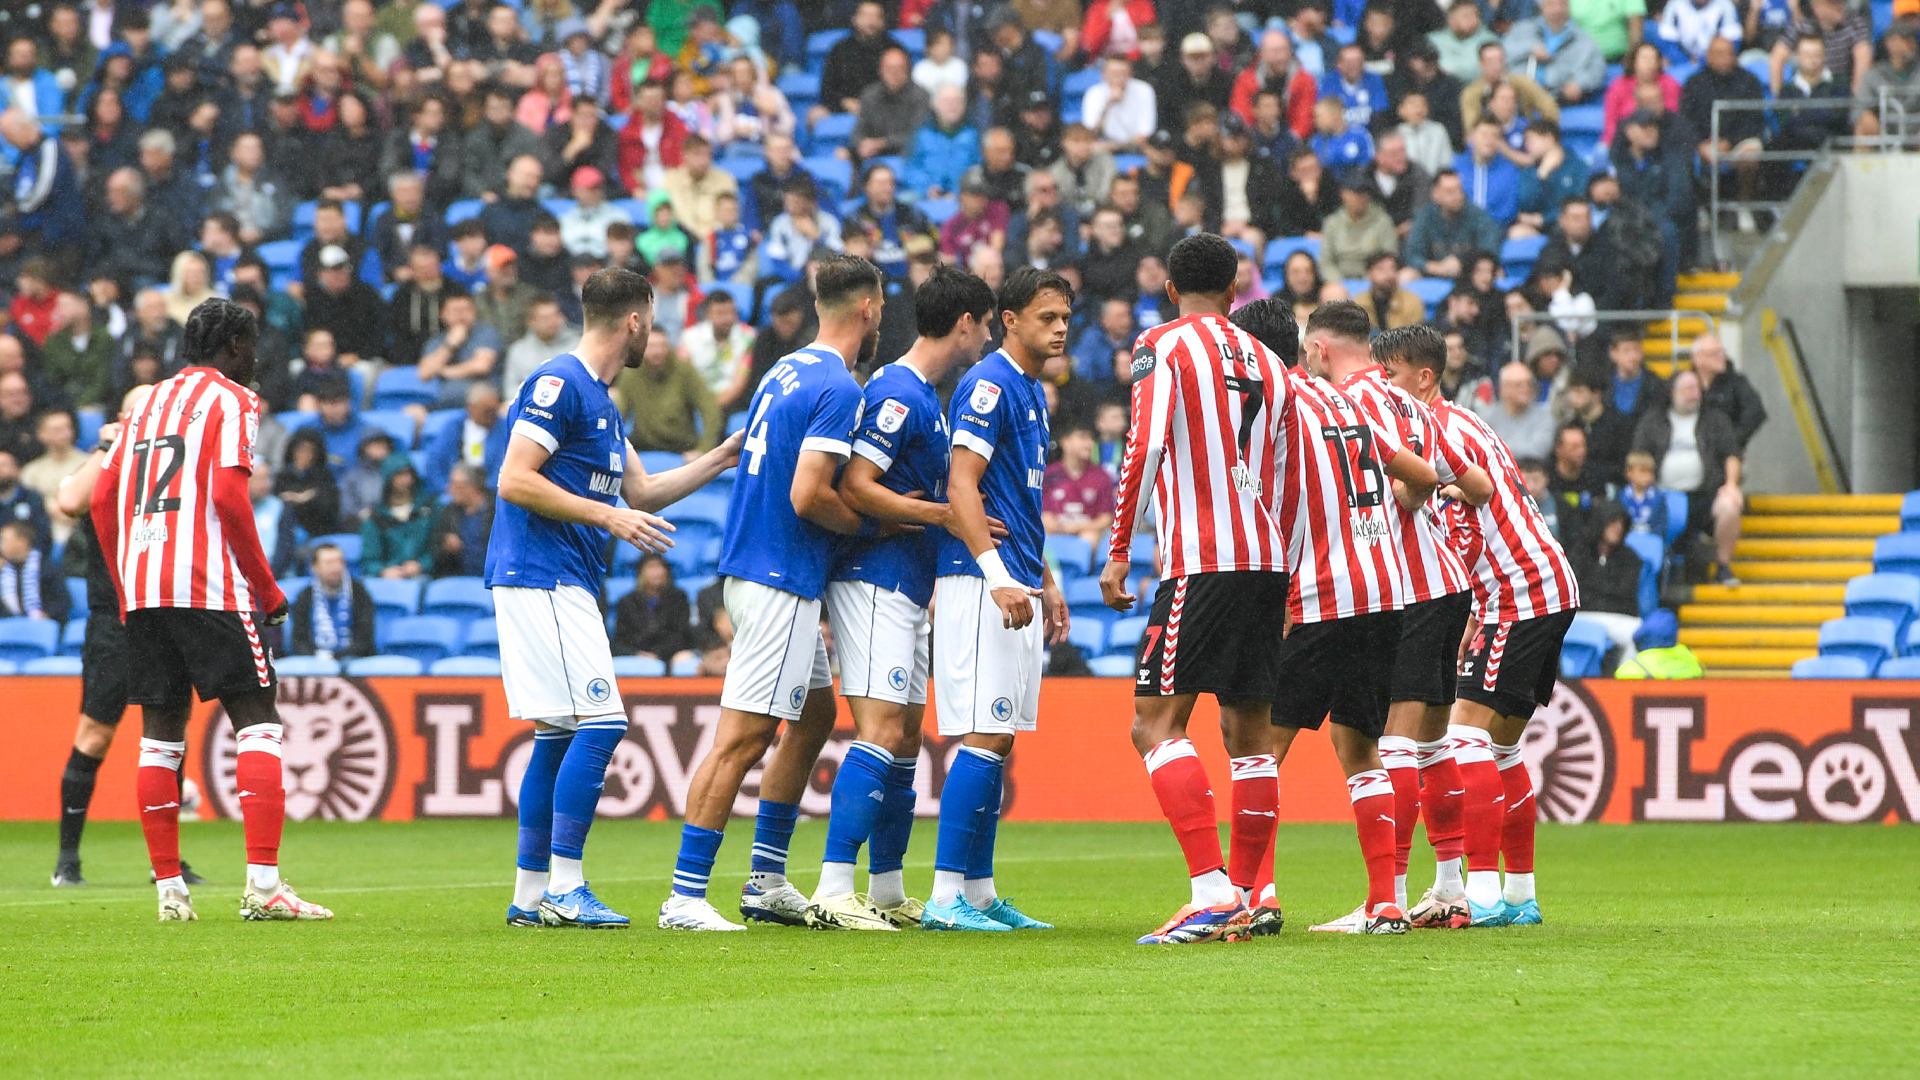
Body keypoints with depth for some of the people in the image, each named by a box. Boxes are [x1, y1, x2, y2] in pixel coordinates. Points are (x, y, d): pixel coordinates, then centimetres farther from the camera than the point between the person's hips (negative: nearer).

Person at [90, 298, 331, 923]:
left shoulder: (148, 403, 20)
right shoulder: (230, 401, 0)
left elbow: (103, 502, 17)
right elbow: (228, 496, -12)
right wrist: (268, 591, -5)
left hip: (141, 589, 6)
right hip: (209, 587, -6)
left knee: (160, 736, 9)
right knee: (257, 724, -5)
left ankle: (169, 889, 6)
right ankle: (263, 884, -16)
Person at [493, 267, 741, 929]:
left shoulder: (599, 398, 20)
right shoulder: (558, 385, -11)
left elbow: (643, 491, 26)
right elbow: (515, 482, -18)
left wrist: (721, 459, 24)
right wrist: (608, 516, -18)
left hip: (567, 587, 10)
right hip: (540, 575, -10)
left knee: (558, 736, 10)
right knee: (600, 721, -14)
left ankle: (530, 895, 12)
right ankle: (564, 887, -15)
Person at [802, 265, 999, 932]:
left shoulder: (923, 396, 18)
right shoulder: (899, 394, -14)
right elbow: (855, 487, -20)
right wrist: (942, 514, -19)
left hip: (907, 588, 10)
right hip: (875, 582, -10)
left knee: (906, 735, 13)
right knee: (882, 732, -16)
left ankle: (887, 893, 20)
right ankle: (833, 894, -22)